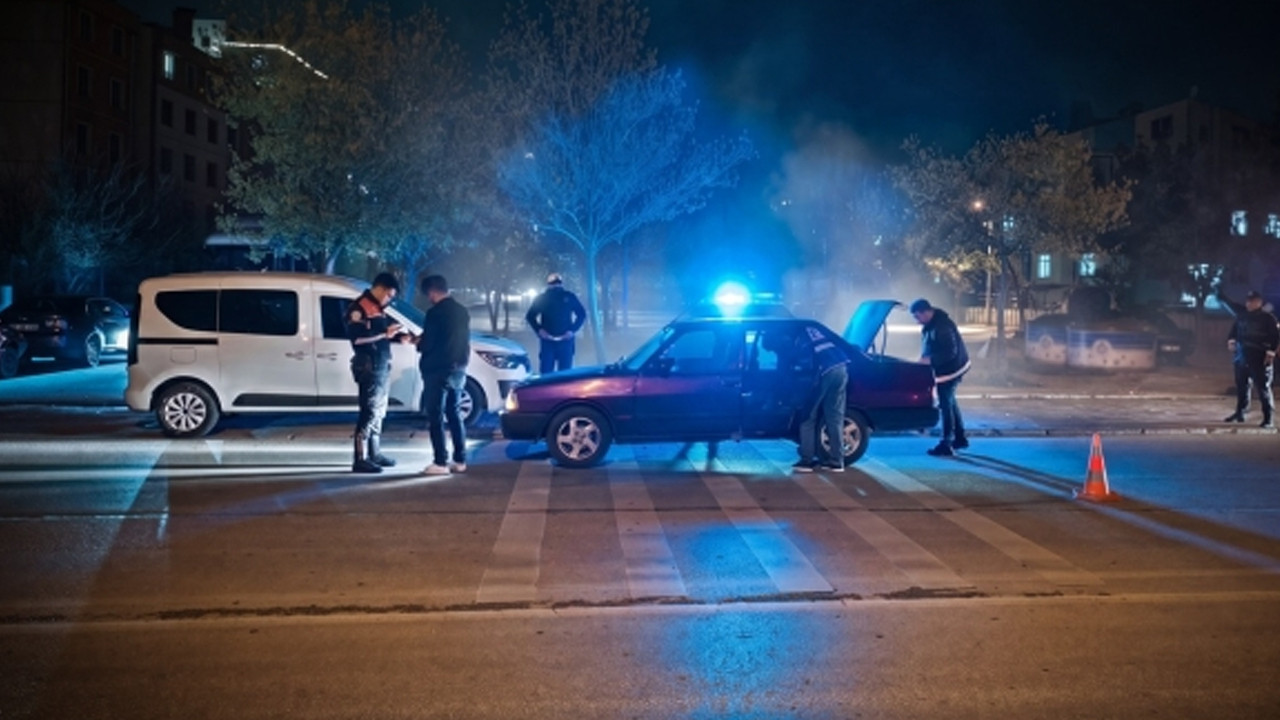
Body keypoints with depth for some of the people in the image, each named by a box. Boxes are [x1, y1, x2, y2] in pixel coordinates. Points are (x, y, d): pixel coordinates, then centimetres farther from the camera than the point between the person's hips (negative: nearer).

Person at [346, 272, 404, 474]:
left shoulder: (377, 308, 19)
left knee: (379, 412, 15)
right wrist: (385, 333, -18)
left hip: (382, 366, 10)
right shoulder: (359, 307, -11)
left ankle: (374, 453, 23)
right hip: (369, 367, -10)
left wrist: (395, 335, 4)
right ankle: (360, 460, -9)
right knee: (369, 412, -11)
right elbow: (357, 338, -21)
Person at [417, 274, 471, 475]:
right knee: (454, 415, 14)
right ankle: (460, 460, 14)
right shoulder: (462, 312, 11)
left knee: (436, 417, -3)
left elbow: (428, 344, -14)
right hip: (458, 370, 8)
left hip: (438, 371, -8)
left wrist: (419, 342, 6)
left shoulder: (435, 313, -15)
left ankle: (440, 462, -4)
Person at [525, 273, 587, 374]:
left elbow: (582, 314, 11)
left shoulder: (569, 297, 7)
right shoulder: (541, 298, 7)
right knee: (546, 372, -4)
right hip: (547, 341, 0)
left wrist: (573, 330, -1)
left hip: (565, 340, 0)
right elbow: (530, 316, 11)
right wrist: (539, 330, -3)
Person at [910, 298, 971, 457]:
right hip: (945, 368, 11)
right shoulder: (931, 322, 4)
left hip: (950, 369, -10)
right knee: (949, 402, 19)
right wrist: (925, 358, 3)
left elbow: (950, 352, -29)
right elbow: (930, 346, 16)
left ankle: (946, 445, -4)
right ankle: (960, 438, 31)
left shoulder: (942, 326, -27)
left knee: (946, 404, -7)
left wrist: (930, 360, -29)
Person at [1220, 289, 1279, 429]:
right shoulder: (1242, 315, 9)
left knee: (1263, 387, -5)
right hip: (1241, 355, 6)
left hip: (1259, 357, -6)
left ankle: (1268, 418, -2)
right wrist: (1231, 339, -1)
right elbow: (1234, 329, 18)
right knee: (1241, 385, 15)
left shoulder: (1267, 317, -5)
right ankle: (1240, 412, 28)